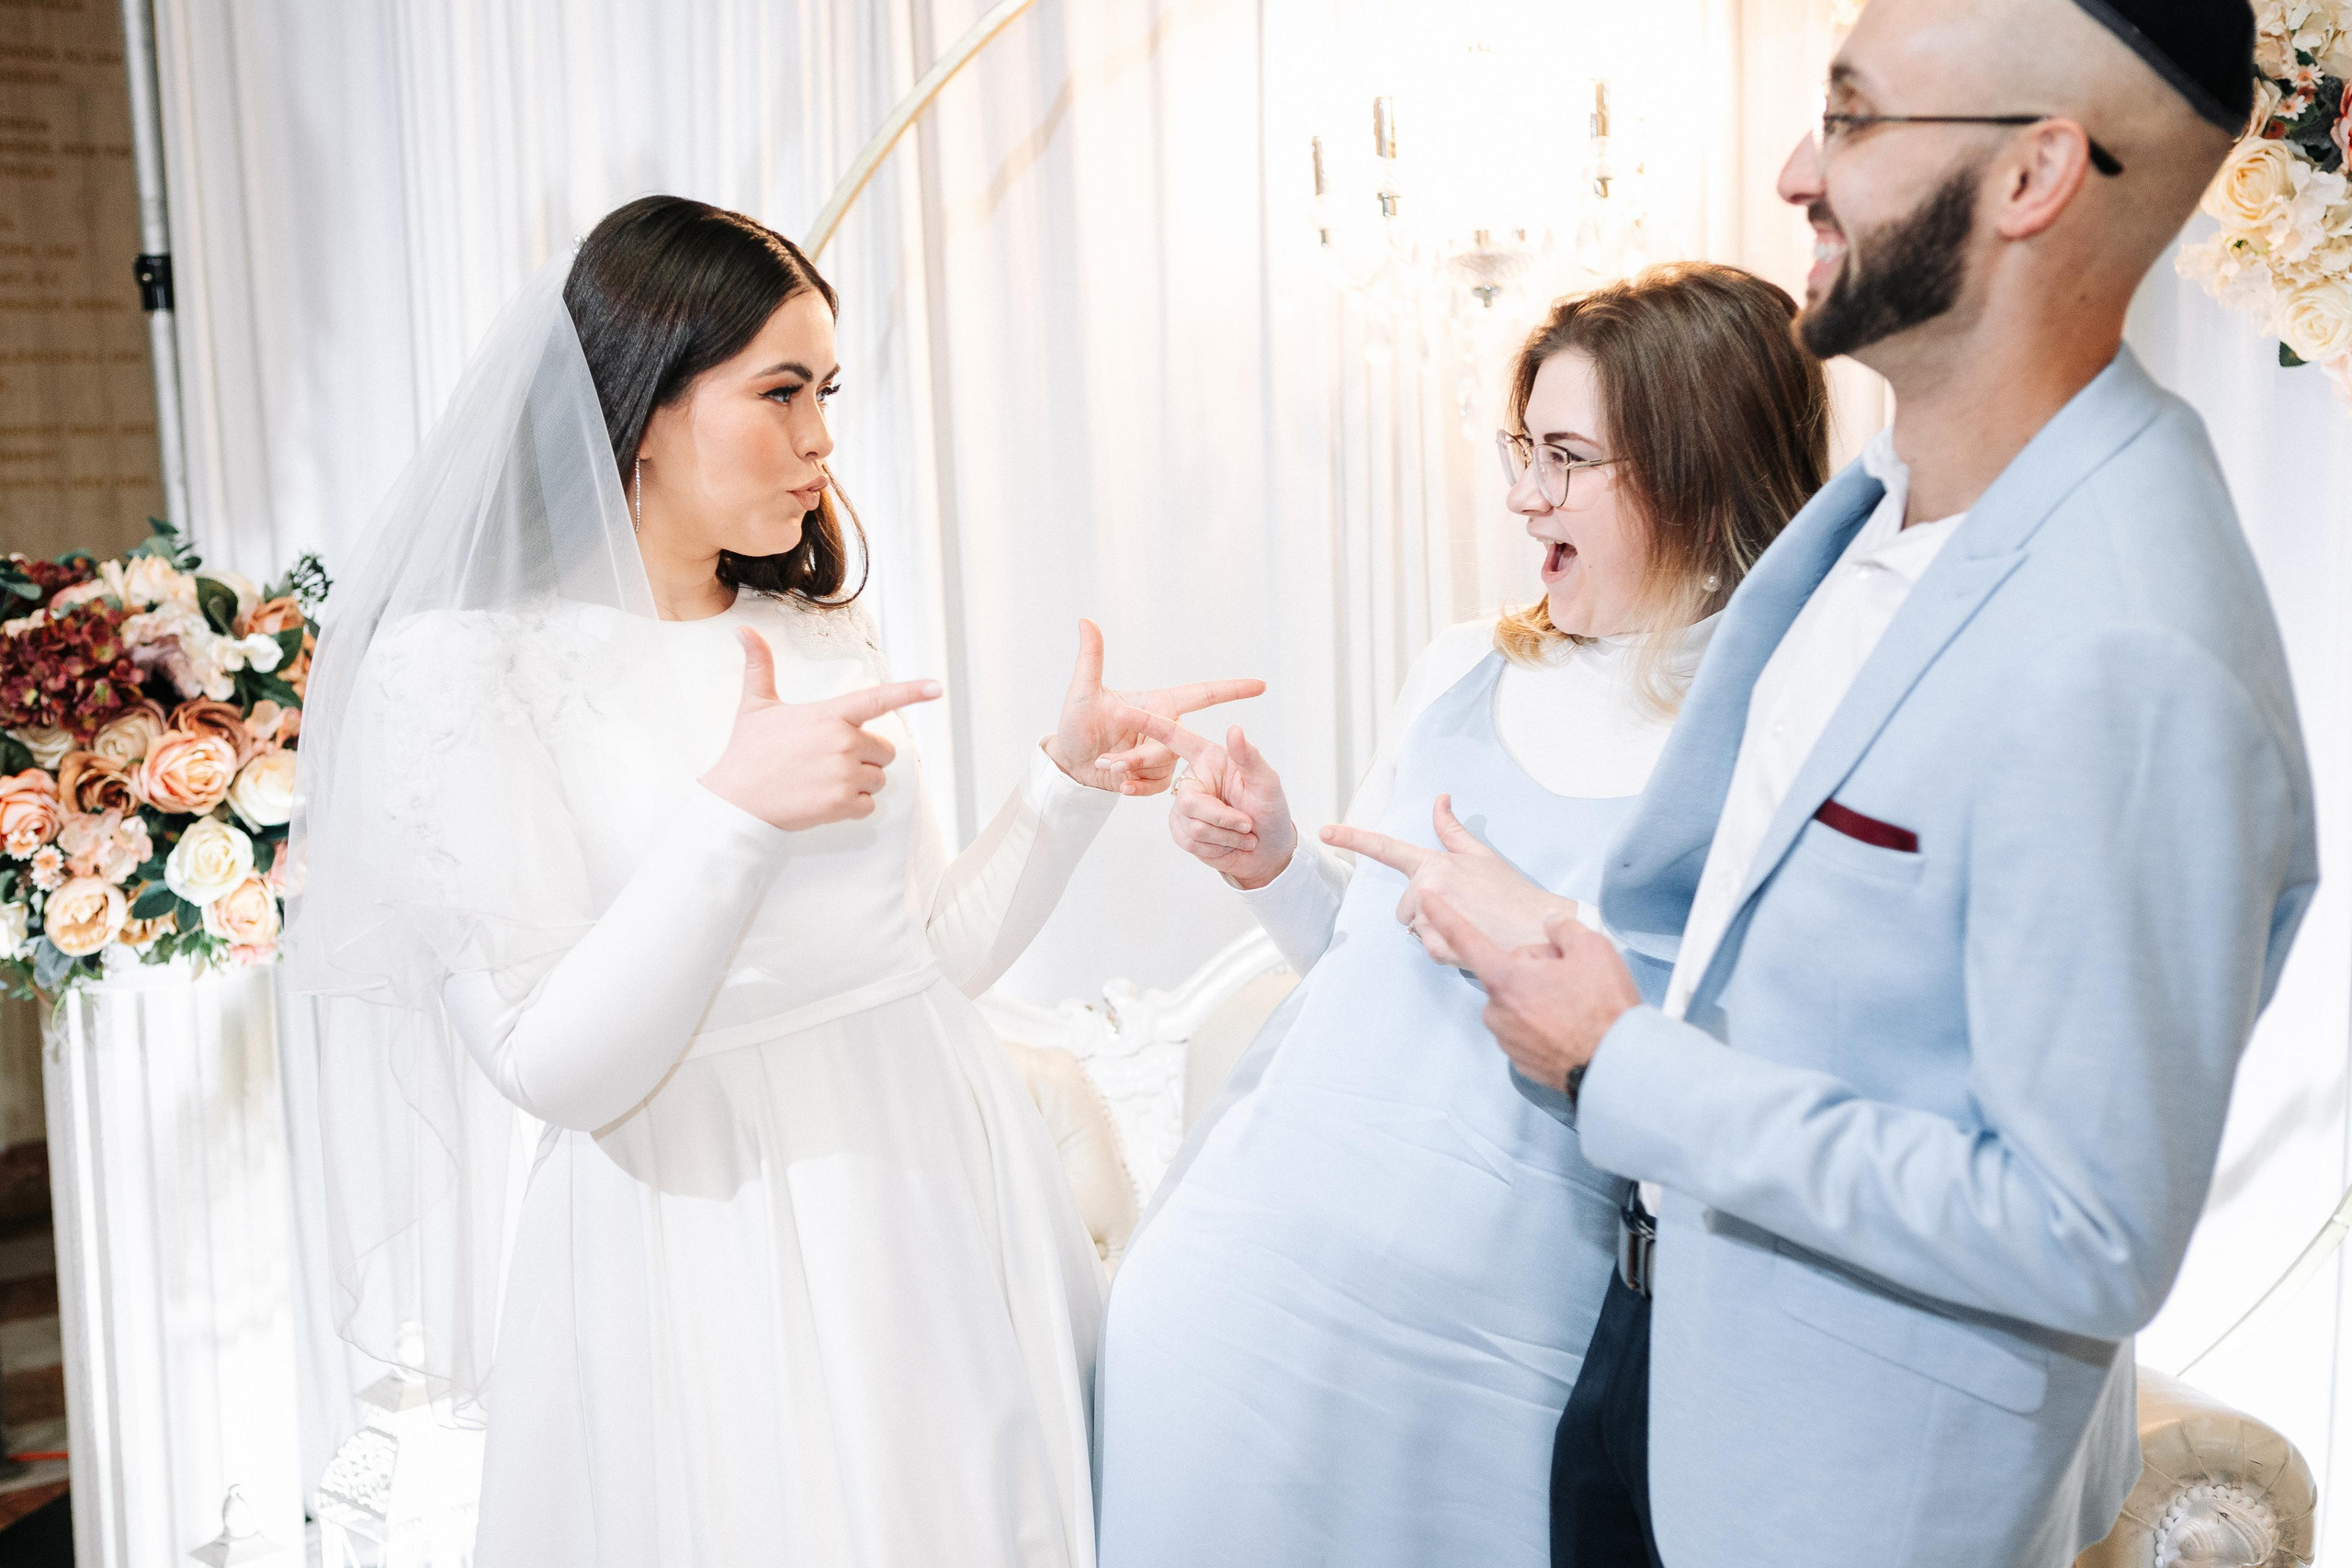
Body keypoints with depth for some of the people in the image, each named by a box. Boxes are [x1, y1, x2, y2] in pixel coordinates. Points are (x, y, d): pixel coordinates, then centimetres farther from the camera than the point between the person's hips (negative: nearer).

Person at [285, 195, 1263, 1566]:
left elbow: (934, 953, 9)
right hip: (699, 1248, -5)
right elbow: (556, 1067, -17)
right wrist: (733, 814, -27)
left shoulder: (825, 640, 9)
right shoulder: (458, 666, -11)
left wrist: (1072, 778, -2)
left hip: (934, 1195, 6)